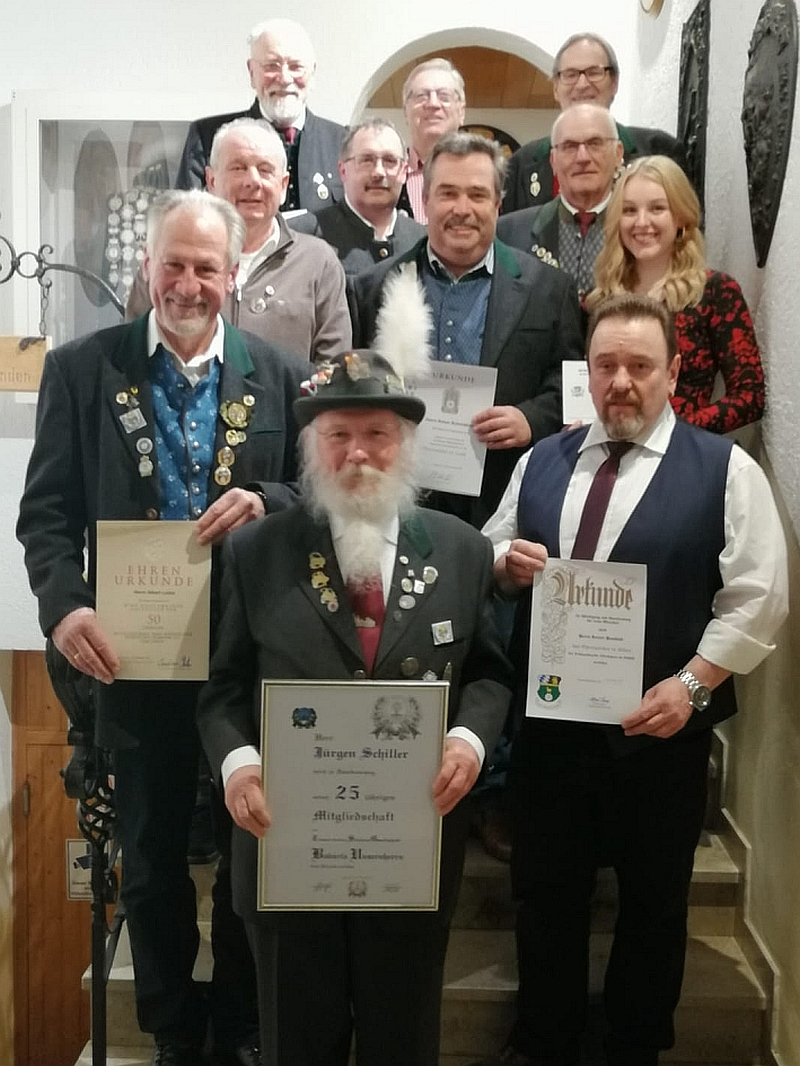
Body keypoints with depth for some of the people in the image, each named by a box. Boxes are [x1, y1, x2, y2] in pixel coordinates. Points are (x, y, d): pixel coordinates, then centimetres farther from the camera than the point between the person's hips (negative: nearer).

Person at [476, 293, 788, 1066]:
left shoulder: (725, 469, -5)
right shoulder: (541, 462, 9)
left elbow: (756, 597, -9)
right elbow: (489, 555, 14)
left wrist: (692, 684, -19)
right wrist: (507, 561, -9)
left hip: (658, 730, -3)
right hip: (547, 722, 4)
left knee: (652, 903, 14)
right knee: (544, 892, 16)